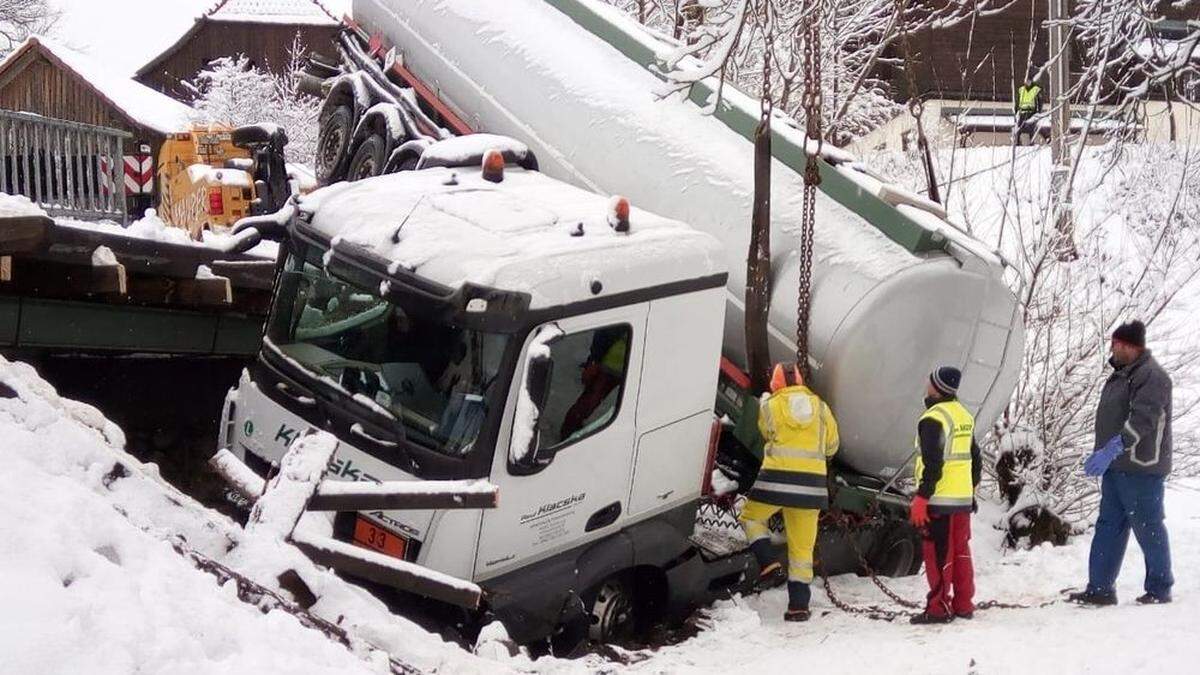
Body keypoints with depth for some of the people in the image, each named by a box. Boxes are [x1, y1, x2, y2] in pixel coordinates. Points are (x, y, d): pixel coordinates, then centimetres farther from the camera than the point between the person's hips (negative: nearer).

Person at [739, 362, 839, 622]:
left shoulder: (770, 405, 3)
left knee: (750, 517, 22)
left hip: (778, 477, -3)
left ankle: (768, 564, 2)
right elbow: (831, 446, 18)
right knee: (802, 545, 8)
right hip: (812, 482, 3)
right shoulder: (820, 406, 10)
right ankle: (799, 605, 7)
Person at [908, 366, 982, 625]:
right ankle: (964, 605, 19)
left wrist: (920, 500, -18)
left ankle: (939, 608, -2)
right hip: (964, 498, 8)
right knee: (961, 551, 14)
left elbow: (932, 465, -21)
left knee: (938, 554, -4)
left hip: (939, 499, -8)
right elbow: (975, 459, 18)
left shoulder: (934, 418, -15)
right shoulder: (965, 415, 12)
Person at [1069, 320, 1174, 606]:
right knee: (1108, 526, 8)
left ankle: (1160, 589, 13)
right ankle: (1099, 589, 10)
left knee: (1148, 528, 0)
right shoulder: (1121, 375, 16)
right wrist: (1103, 455, 22)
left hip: (1141, 468, -9)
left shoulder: (1152, 375, -14)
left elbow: (1142, 420, -26)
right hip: (1116, 467, 9)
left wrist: (1112, 449, -33)